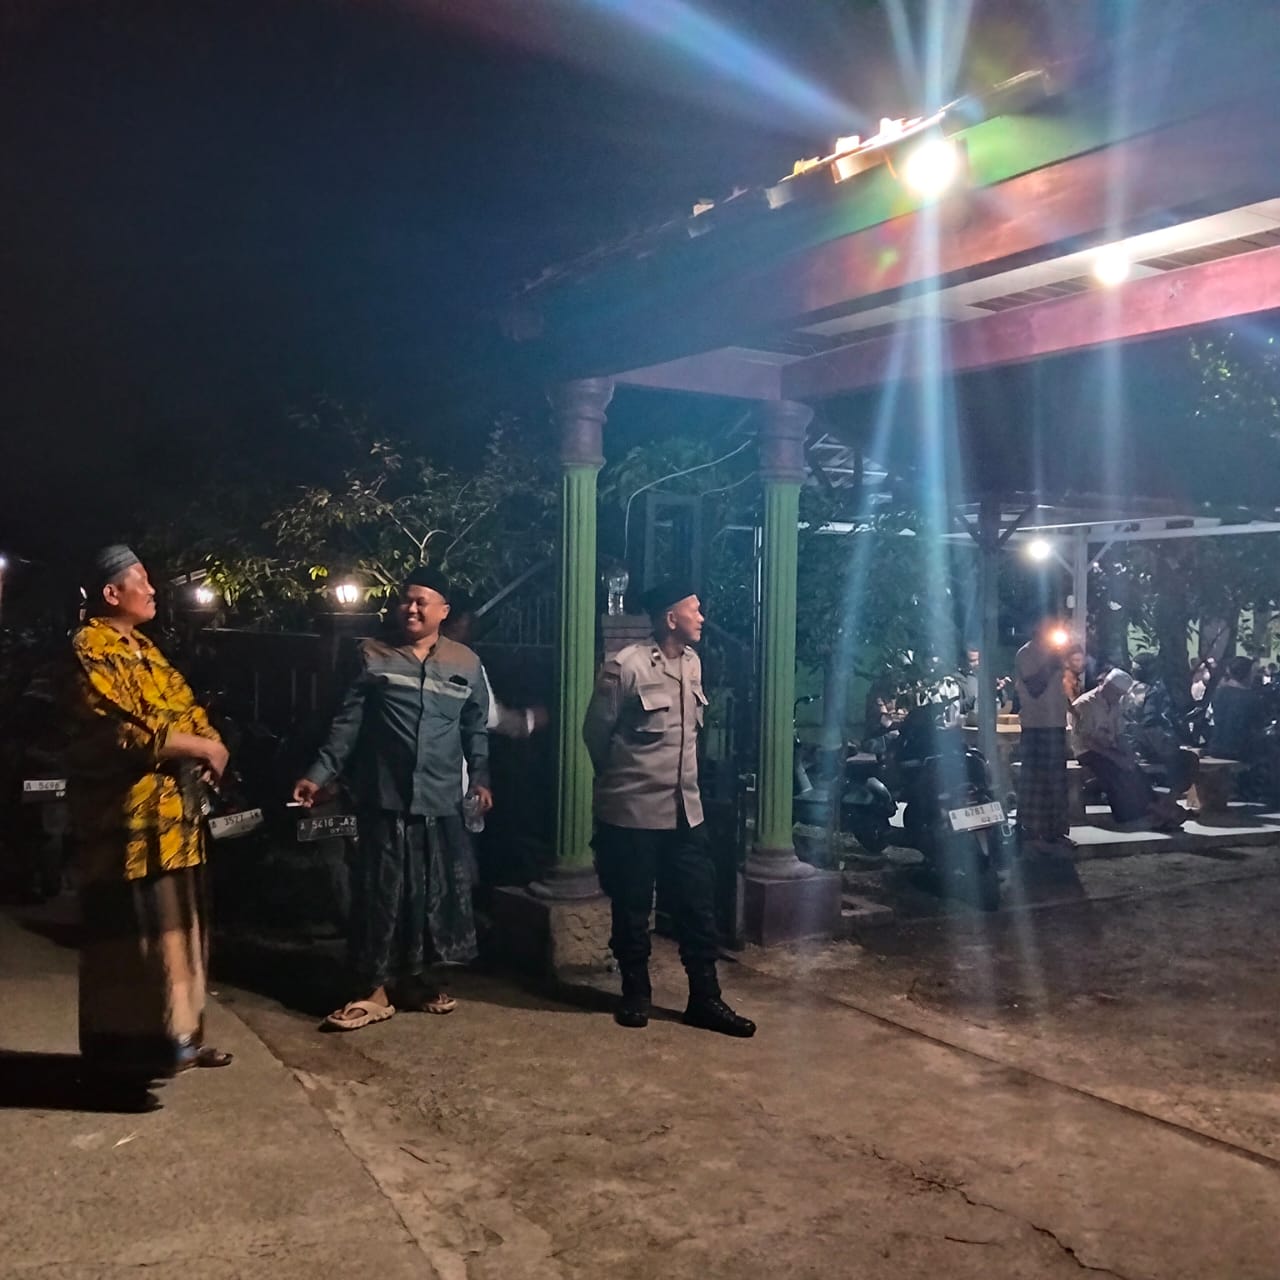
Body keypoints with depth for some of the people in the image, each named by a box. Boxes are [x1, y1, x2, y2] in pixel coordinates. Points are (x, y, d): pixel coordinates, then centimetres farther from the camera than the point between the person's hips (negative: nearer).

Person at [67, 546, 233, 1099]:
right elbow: (122, 733, -21)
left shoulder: (145, 650, 20)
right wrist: (199, 747, -13)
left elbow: (189, 711, 18)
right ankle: (124, 1048, 5)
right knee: (130, 934, -4)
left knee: (175, 927, 14)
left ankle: (175, 1033, 25)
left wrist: (209, 748, -4)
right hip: (127, 817, -9)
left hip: (174, 813, 9)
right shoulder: (90, 650, -10)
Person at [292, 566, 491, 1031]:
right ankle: (374, 989, 12)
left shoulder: (466, 664, 6)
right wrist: (320, 774, -4)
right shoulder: (373, 655, 2)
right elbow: (347, 722, 1)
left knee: (434, 891, 8)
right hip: (384, 797, -2)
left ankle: (413, 978, 25)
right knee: (379, 892, 1)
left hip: (441, 800, 2)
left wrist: (480, 778, 7)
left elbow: (476, 729, 13)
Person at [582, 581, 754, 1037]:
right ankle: (635, 994, 24)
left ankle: (705, 999, 18)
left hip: (685, 808, 6)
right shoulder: (625, 666, -15)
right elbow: (595, 732, -5)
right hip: (633, 810, -6)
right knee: (632, 908, 7)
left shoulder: (693, 663, 7)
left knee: (698, 905, 8)